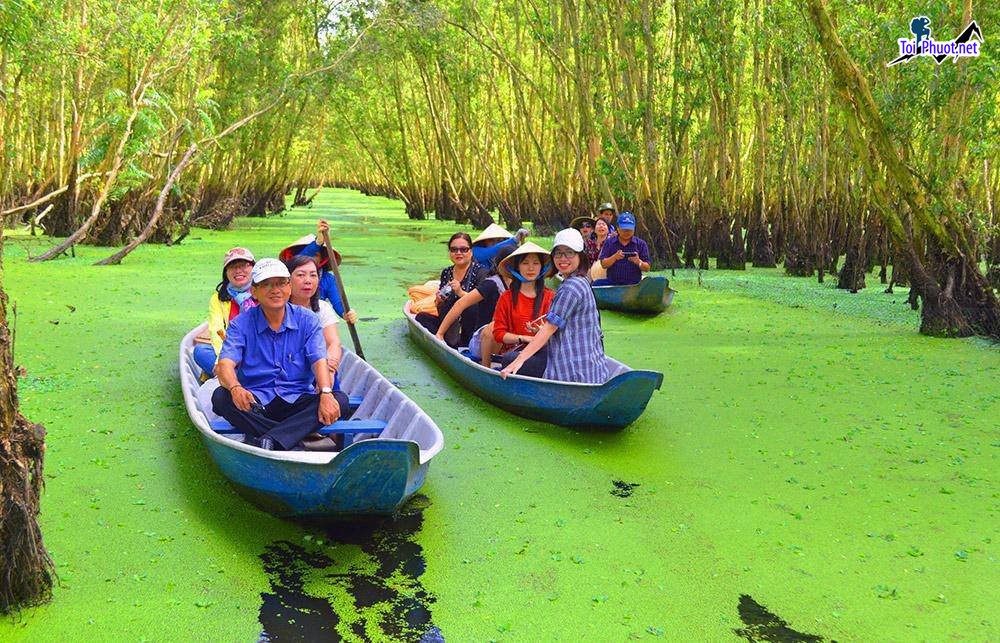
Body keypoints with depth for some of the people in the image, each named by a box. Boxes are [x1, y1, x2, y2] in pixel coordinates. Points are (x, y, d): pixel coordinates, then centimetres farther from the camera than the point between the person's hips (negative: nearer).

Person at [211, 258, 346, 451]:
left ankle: (266, 441, -37)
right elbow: (225, 365, -13)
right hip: (255, 402, 0)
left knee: (339, 399, -25)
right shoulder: (241, 324, 1)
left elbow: (319, 361, -9)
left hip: (297, 401, 1)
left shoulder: (307, 320, 4)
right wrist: (235, 388, -36)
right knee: (220, 397, -28)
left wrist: (326, 393, -30)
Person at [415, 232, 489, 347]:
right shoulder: (446, 273, 11)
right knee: (422, 317, -7)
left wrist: (461, 293, -27)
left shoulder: (481, 272, -6)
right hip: (451, 326, 6)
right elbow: (441, 312, 17)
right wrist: (439, 301, -5)